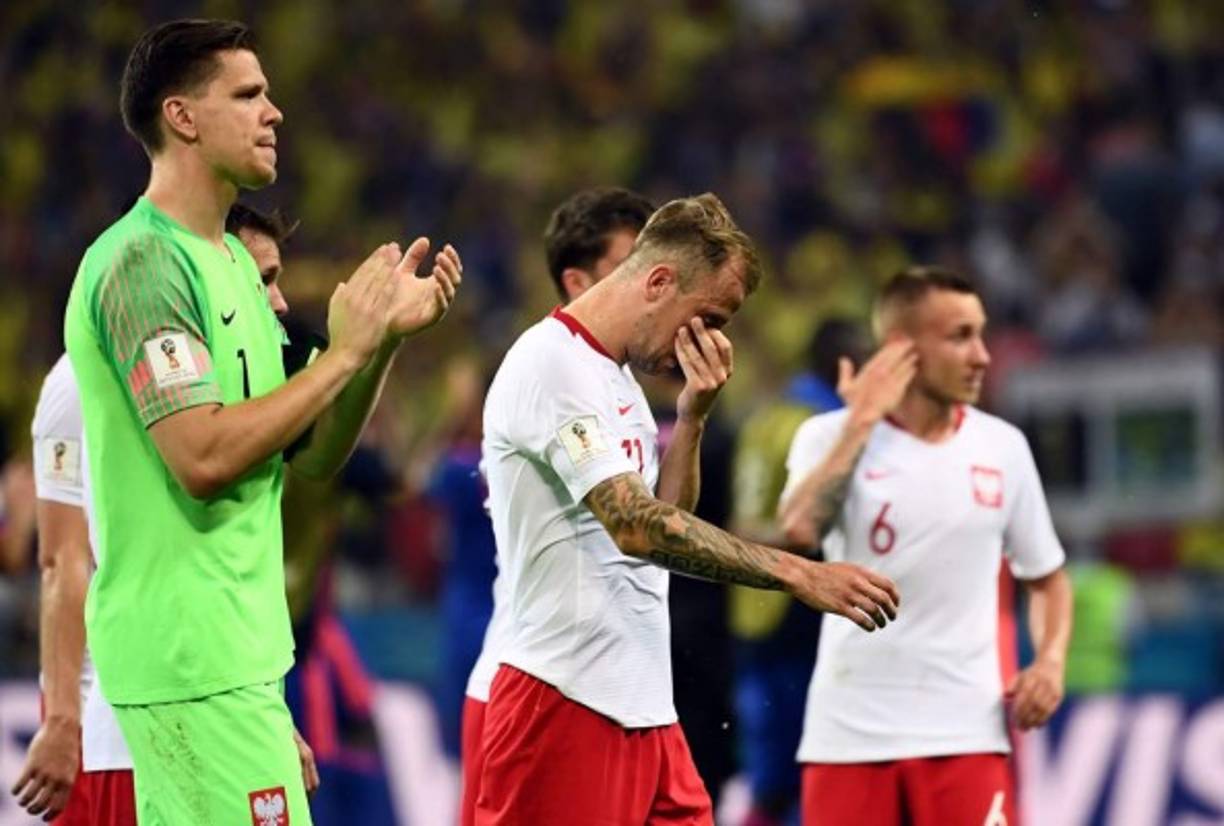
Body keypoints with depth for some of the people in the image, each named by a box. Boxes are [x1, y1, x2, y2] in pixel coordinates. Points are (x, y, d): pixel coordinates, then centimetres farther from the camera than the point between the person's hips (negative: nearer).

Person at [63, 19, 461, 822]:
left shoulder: (230, 261, 17)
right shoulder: (143, 262, -13)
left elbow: (312, 455, 17)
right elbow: (203, 457, -23)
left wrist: (388, 336, 4)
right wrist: (345, 351, -15)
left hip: (231, 654, 10)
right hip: (194, 661, -10)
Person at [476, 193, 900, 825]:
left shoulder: (615, 376, 17)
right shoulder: (553, 363, -14)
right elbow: (636, 527, -24)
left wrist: (691, 417, 4)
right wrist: (796, 574, -26)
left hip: (642, 705, 9)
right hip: (567, 702, -9)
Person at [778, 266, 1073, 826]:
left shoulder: (1003, 447, 5)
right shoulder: (831, 437, -3)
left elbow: (1045, 575, 16)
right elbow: (800, 529, -24)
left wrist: (1051, 659, -3)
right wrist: (862, 422, -16)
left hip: (965, 730, 1)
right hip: (851, 730, -1)